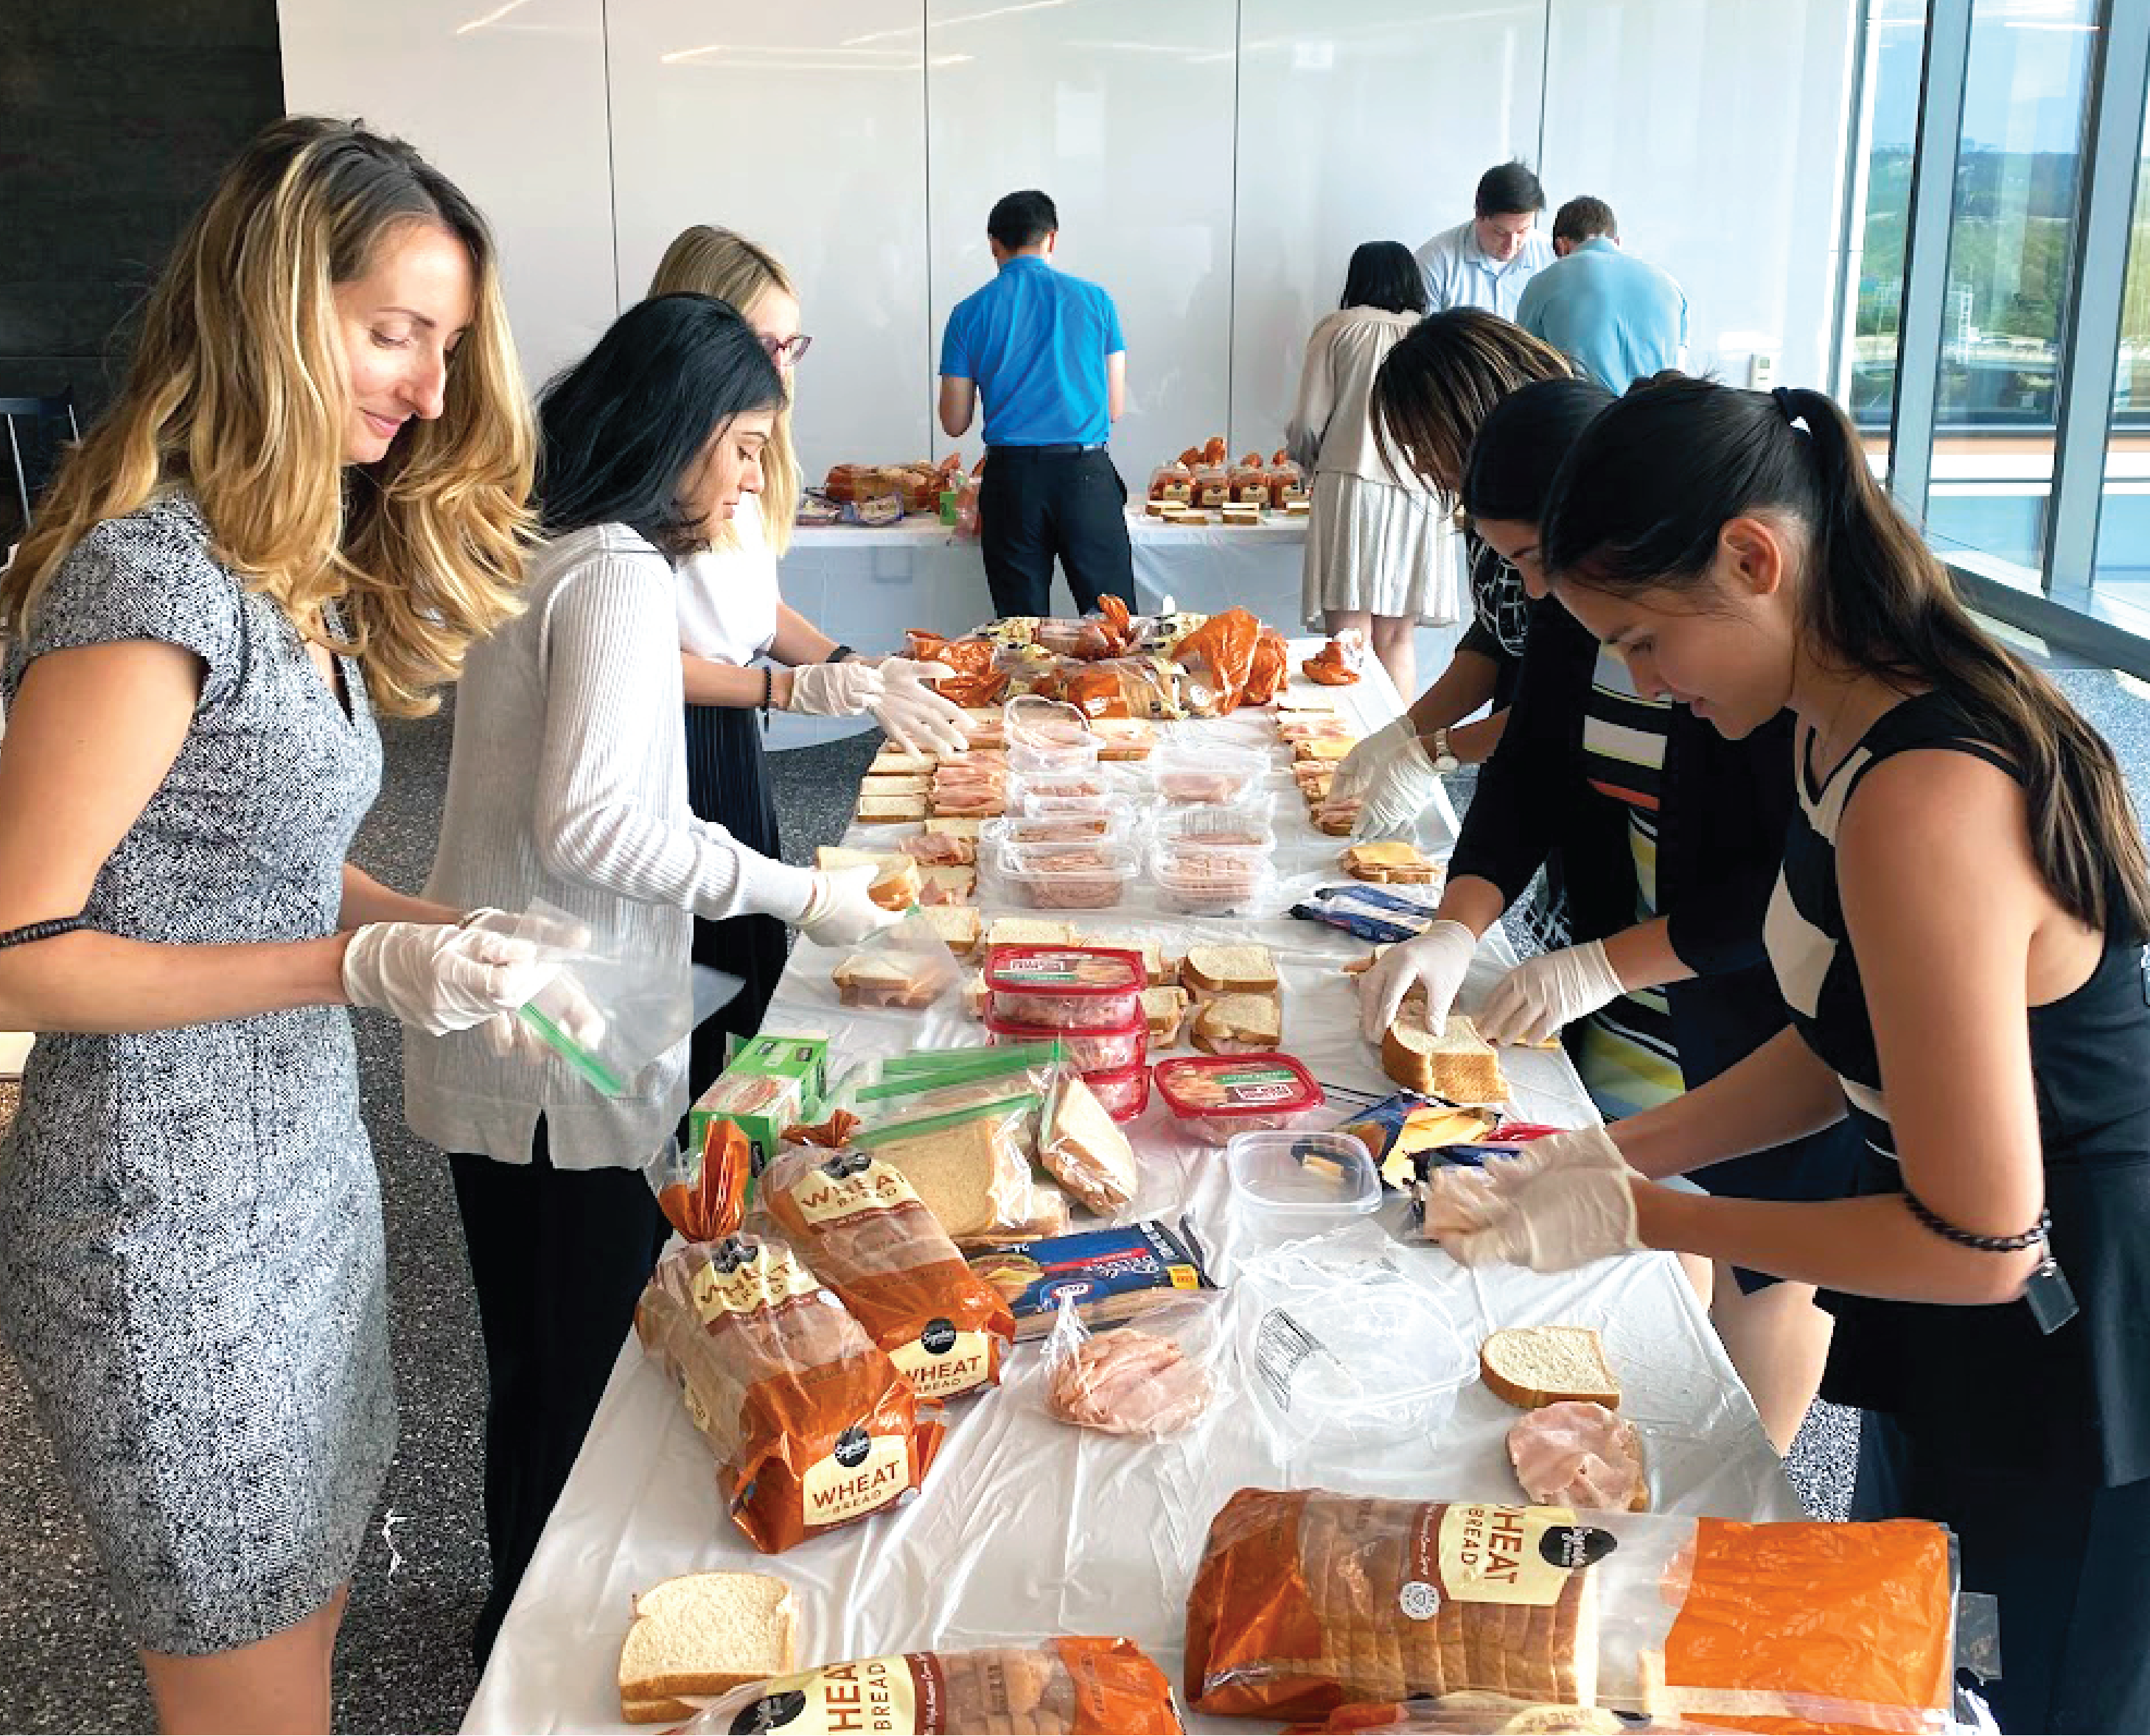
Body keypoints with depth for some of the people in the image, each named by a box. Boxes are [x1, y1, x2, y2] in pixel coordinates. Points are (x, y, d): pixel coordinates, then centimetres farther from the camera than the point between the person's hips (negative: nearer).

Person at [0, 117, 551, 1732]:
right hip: (171, 1223, -8)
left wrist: (442, 931, -4)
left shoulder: (297, 564, 8)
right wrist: (364, 968, -23)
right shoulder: (149, 576, -21)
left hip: (303, 1170, 9)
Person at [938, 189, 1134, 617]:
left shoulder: (969, 313, 4)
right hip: (1086, 473, 0)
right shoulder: (1094, 299, 5)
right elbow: (1115, 407, 8)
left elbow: (954, 423, 6)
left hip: (1012, 477, 1)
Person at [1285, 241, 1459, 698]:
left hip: (1350, 487, -2)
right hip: (1418, 493, 3)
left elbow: (1307, 426, 2)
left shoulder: (1337, 329, 5)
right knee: (1396, 640, 10)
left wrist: (1314, 463, 23)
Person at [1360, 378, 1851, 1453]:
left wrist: (1604, 965, -24)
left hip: (1769, 1016, -6)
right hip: (1629, 1022, 6)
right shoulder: (1573, 610, -3)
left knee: (1761, 1268, 12)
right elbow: (1528, 777, 3)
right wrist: (1457, 928, -13)